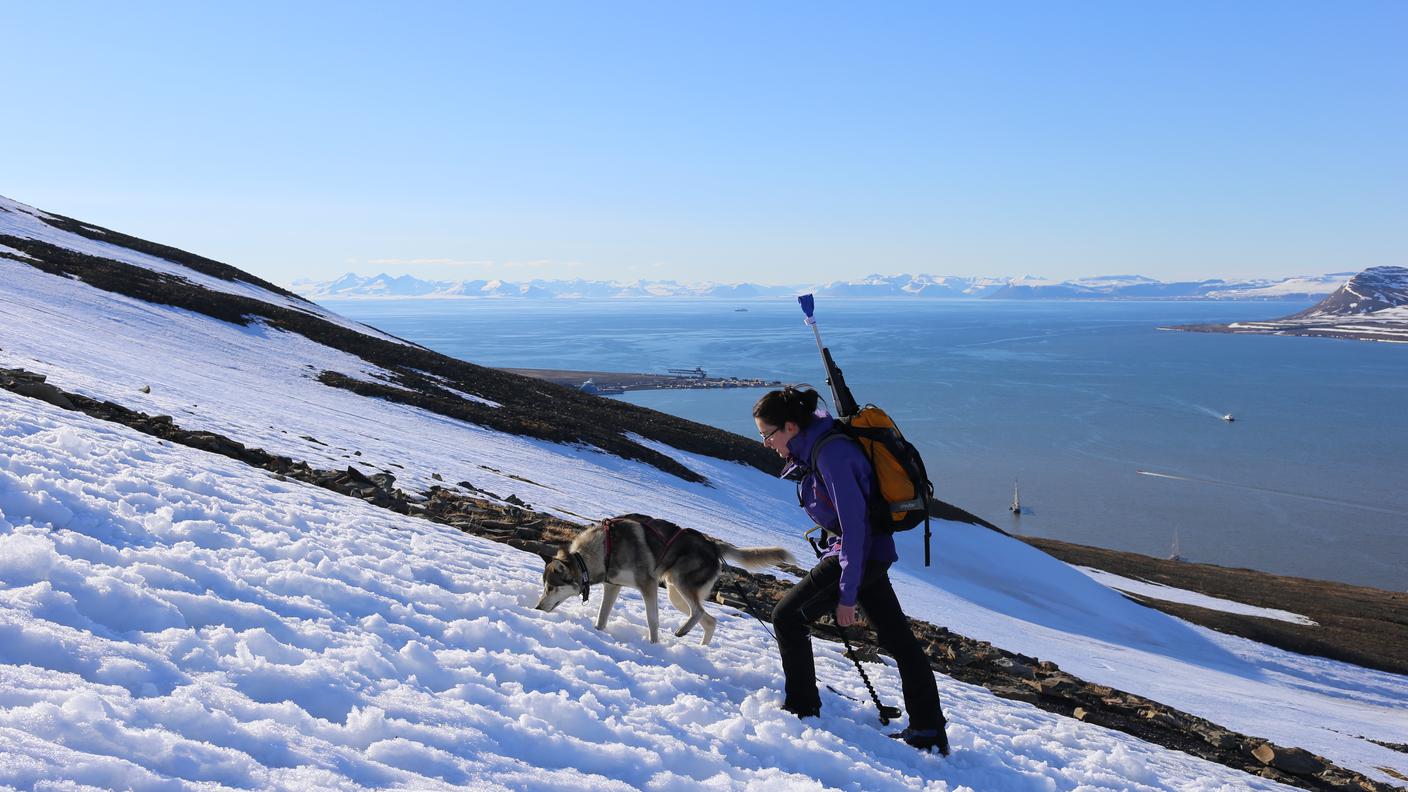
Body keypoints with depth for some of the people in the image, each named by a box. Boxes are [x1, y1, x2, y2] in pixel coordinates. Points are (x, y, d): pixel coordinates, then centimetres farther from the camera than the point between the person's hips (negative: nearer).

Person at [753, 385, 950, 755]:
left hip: (860, 552, -10)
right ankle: (929, 732, 21)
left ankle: (801, 709, 11)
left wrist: (846, 593, -23)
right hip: (870, 551, 10)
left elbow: (854, 524, -26)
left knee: (788, 616, -1)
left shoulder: (831, 454, -25)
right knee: (896, 637, 13)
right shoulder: (816, 445, 5)